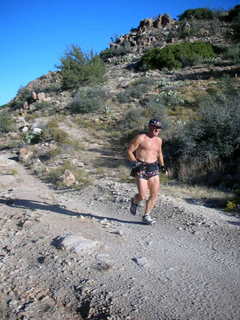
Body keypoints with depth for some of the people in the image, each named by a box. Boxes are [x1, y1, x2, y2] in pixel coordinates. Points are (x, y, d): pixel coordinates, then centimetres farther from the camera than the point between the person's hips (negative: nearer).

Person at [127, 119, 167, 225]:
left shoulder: (159, 140, 15)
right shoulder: (140, 138, -5)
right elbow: (129, 150, -5)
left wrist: (162, 165, 20)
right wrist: (134, 163, -15)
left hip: (153, 169, 6)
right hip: (141, 169, -6)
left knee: (155, 194, 0)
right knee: (143, 196, -11)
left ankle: (146, 216, 15)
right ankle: (134, 201, 25)